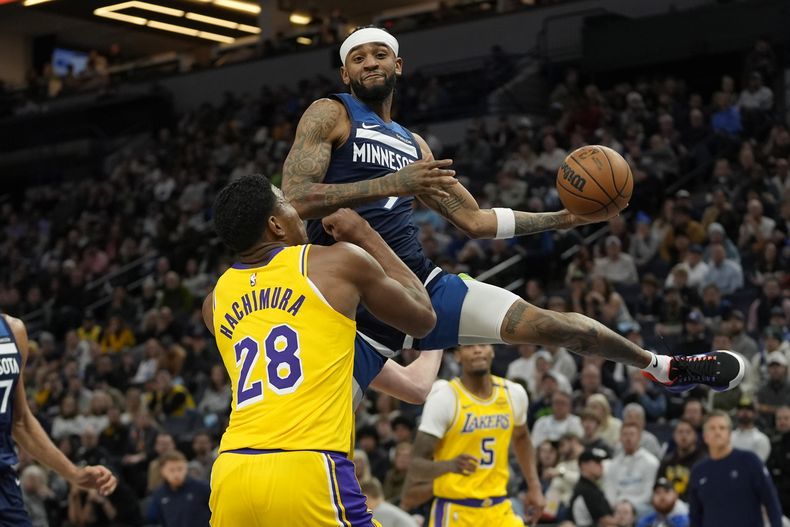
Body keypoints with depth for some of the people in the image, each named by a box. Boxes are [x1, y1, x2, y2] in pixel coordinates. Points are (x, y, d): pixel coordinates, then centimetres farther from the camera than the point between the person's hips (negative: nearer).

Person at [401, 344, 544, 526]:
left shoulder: (513, 393, 4)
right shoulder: (444, 397, -12)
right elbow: (418, 462, -14)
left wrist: (534, 486, 19)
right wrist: (449, 465, -34)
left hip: (499, 510, 5)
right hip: (454, 512, -5)